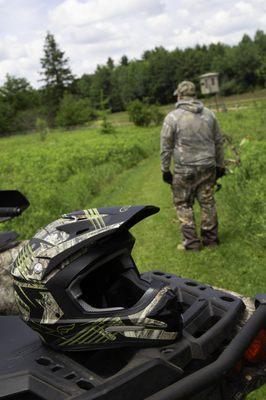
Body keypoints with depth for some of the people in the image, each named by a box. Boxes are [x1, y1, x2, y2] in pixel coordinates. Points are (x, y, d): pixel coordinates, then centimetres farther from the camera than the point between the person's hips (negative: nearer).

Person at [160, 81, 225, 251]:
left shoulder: (173, 117, -7)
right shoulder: (209, 114, 6)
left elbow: (166, 147, -5)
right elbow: (219, 142, 11)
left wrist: (165, 170, 4)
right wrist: (220, 165, 19)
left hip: (185, 170, -4)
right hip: (208, 167, 4)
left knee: (184, 205, 8)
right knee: (208, 202, 13)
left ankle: (191, 242, 10)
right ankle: (211, 238, 22)